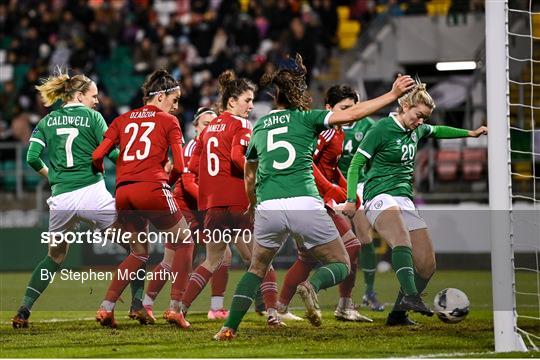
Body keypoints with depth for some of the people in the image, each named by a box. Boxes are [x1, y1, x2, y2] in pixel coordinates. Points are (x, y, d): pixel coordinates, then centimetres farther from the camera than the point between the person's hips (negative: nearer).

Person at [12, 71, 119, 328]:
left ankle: (23, 311, 12)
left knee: (55, 256, 24)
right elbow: (112, 152, -4)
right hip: (92, 194, -4)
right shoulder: (91, 116, 3)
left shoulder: (47, 121, 13)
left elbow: (32, 157, 4)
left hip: (60, 199, 4)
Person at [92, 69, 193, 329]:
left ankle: (106, 308, 7)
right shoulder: (168, 121, 7)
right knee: (184, 244, 13)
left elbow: (97, 156, 7)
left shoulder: (123, 120, 18)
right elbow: (179, 167, 0)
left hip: (123, 194, 5)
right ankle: (177, 309, 2)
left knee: (139, 253, 21)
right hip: (152, 189, -5)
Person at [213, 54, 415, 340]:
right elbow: (351, 114, -4)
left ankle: (229, 327, 11)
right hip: (305, 206, -3)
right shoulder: (306, 118, 6)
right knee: (341, 265, 12)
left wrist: (254, 206, 47)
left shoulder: (258, 128, 18)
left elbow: (249, 179, 28)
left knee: (256, 269, 24)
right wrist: (393, 94, 1)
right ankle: (312, 285, -22)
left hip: (268, 207, 3)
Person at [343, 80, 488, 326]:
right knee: (403, 241, -38)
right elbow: (356, 164, -4)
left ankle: (398, 314, 10)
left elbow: (437, 131, 40)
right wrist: (351, 199, -13)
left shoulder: (417, 130, 16)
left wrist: (470, 133, 43)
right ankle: (410, 297, -57)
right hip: (380, 197, -8)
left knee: (426, 264, -3)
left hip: (405, 201, 8)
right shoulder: (382, 129, -5)